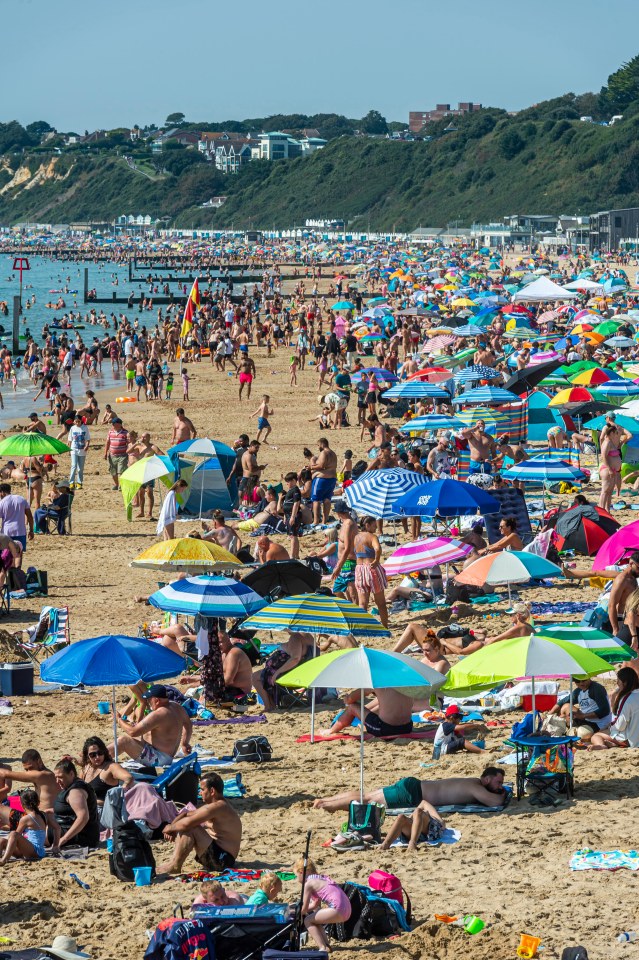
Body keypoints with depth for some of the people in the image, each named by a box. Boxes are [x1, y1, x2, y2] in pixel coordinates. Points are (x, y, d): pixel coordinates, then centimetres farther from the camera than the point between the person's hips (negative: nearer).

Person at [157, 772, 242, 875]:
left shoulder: (217, 807, -21)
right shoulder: (220, 805, 13)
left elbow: (187, 823, -28)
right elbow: (186, 814, 18)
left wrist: (170, 828, -8)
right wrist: (172, 828, 1)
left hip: (222, 860, -11)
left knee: (189, 829, -22)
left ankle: (175, 866, -13)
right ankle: (173, 861, 5)